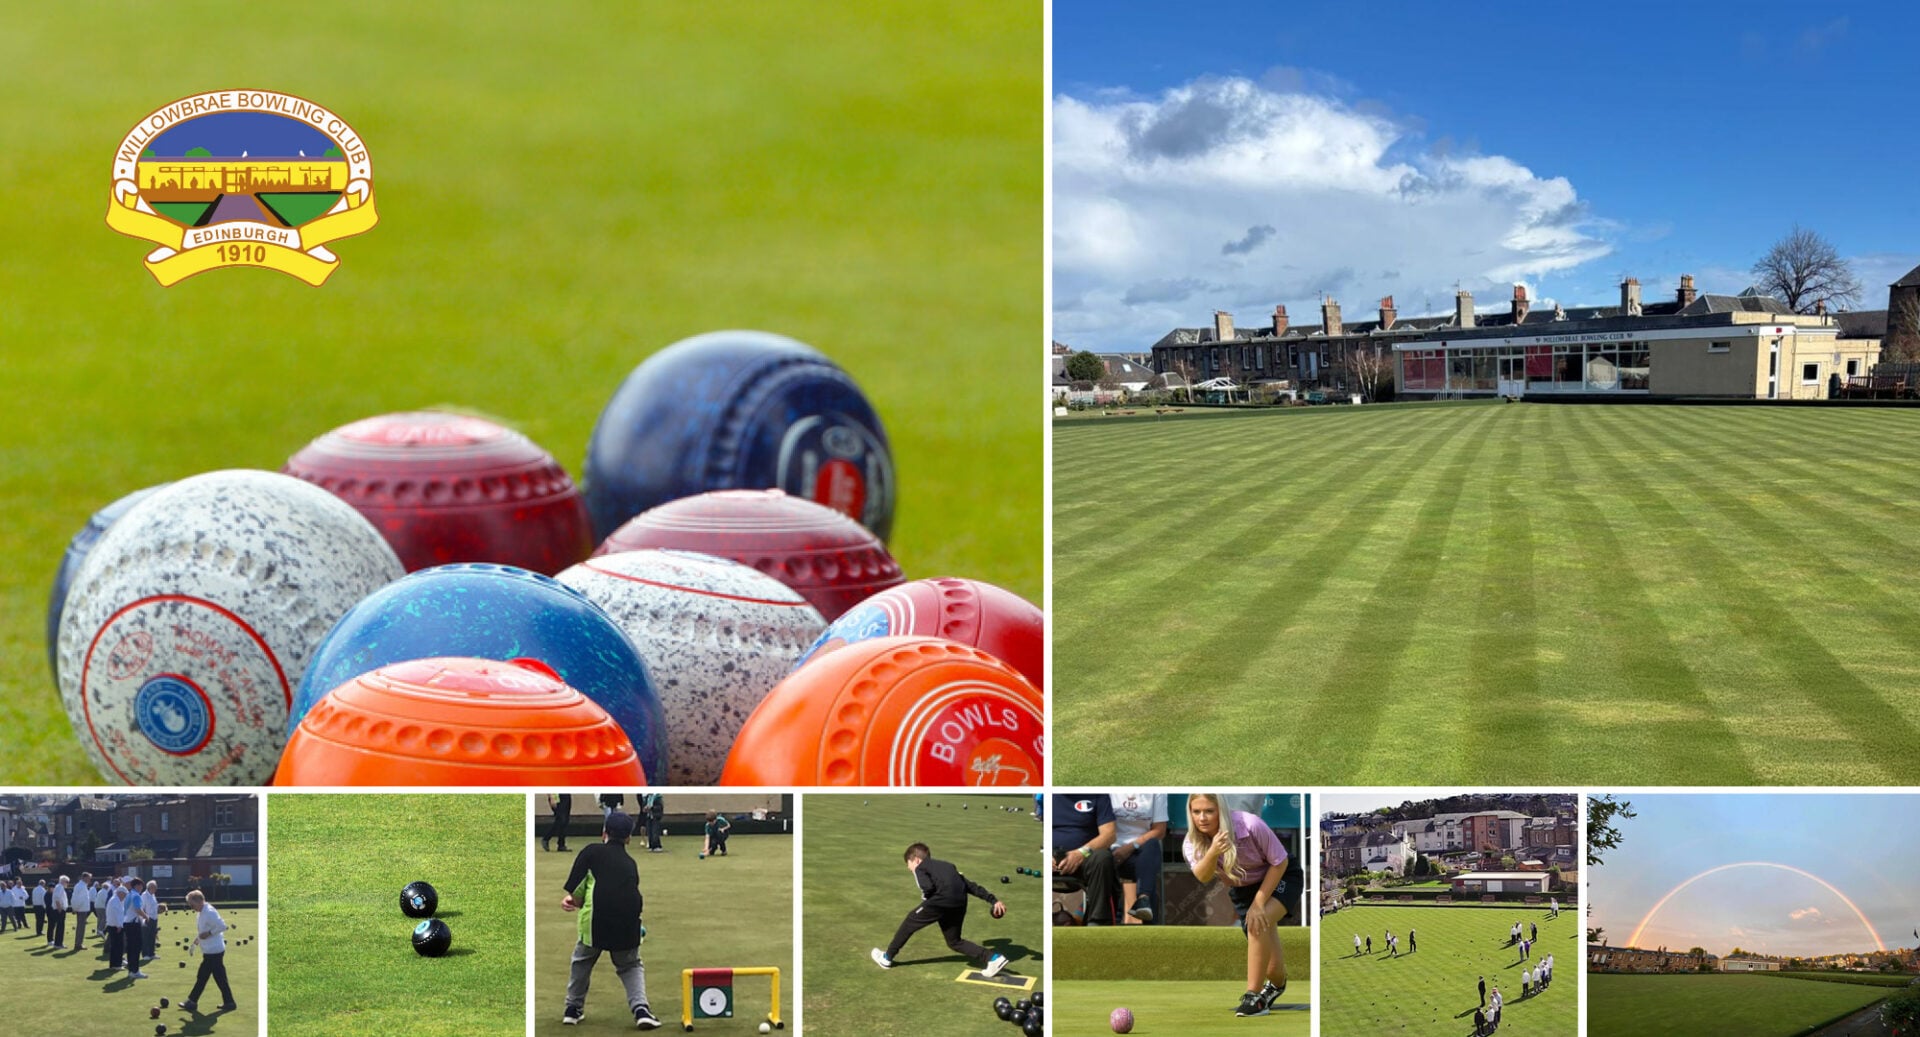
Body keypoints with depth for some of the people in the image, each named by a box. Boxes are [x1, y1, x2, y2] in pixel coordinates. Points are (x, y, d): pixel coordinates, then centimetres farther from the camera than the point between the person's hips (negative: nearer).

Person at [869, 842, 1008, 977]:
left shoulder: (920, 868, 15)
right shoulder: (948, 866, 34)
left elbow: (928, 887, -8)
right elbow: (971, 886, 30)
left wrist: (925, 899, 13)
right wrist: (993, 900, 29)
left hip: (940, 901, -6)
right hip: (959, 904, 6)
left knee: (909, 923, 16)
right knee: (954, 942, 20)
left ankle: (887, 957, 27)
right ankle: (992, 958, 5)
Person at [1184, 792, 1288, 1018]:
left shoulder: (1251, 826, -32)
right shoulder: (1193, 842, -21)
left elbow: (1279, 862, -21)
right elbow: (1202, 877, -37)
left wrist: (1259, 902, -24)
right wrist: (1212, 853, -58)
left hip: (1277, 880, -4)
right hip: (1241, 890, 4)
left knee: (1258, 924, -35)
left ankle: (1254, 996, -24)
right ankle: (1277, 985, 43)